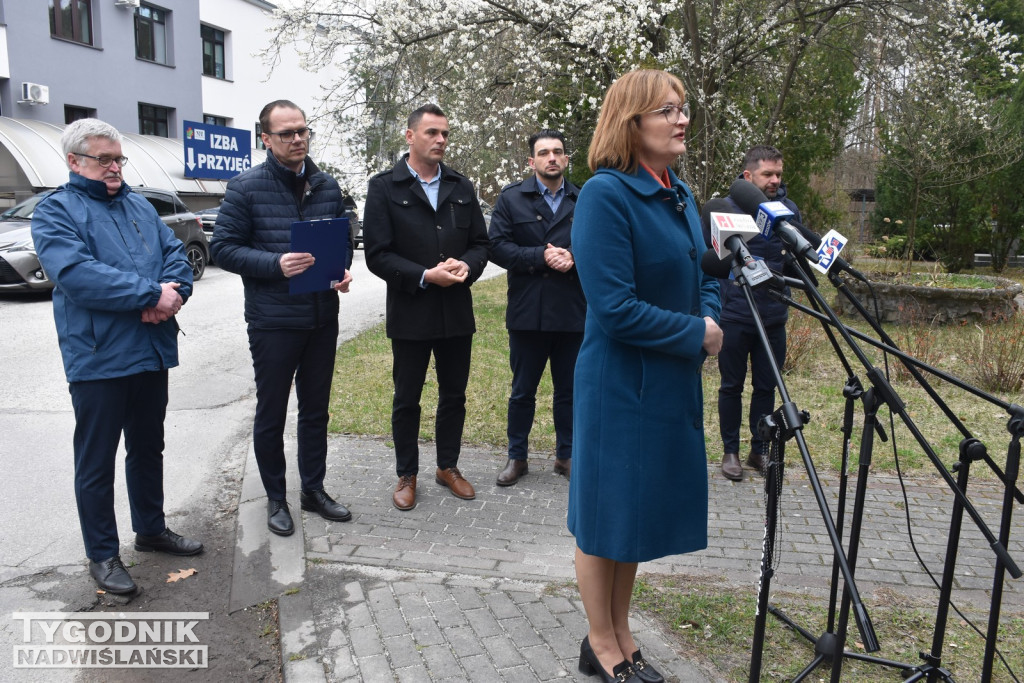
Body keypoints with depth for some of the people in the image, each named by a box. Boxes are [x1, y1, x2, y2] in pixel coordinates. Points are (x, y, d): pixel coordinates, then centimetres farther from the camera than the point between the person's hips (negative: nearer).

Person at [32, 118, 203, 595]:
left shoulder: (139, 206, 15)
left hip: (152, 350, 6)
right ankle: (102, 553, 20)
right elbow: (76, 274, -20)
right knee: (97, 461, 6)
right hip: (97, 357, -6)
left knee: (148, 447, 19)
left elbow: (176, 252, 7)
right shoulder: (56, 211, -5)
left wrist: (174, 291, -15)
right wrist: (152, 294, -22)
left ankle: (151, 529, 36)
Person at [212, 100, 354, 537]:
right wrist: (275, 265, -22)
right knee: (271, 415, 8)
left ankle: (313, 490, 31)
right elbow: (223, 248, -8)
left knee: (316, 410, 15)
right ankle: (276, 499, 25)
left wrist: (343, 270, -4)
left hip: (322, 318, 5)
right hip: (273, 322, -4)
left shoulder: (327, 186, 8)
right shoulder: (246, 187, -7)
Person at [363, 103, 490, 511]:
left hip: (457, 312, 4)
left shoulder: (462, 188, 8)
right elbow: (377, 255, -10)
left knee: (454, 396, 14)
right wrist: (425, 276, -20)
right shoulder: (384, 187, -4)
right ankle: (407, 475, 25)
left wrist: (467, 266, -13)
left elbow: (480, 243, 9)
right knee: (407, 400, 9)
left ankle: (448, 467, 31)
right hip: (410, 313, -3)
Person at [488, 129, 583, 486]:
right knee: (522, 390, 10)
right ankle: (517, 457, 25)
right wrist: (541, 256, -16)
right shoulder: (512, 198, 2)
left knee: (569, 390, 12)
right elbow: (498, 247, -6)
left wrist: (574, 259, -14)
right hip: (527, 312, -1)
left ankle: (566, 455, 28)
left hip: (573, 312, 1)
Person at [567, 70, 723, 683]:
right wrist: (696, 334, -13)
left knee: (641, 513, 18)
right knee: (607, 517, 8)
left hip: (674, 382, 8)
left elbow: (703, 275, 19)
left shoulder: (680, 195, 9)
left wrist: (710, 320, -3)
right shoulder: (606, 194, -17)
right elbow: (615, 309, -23)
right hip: (620, 386, -8)